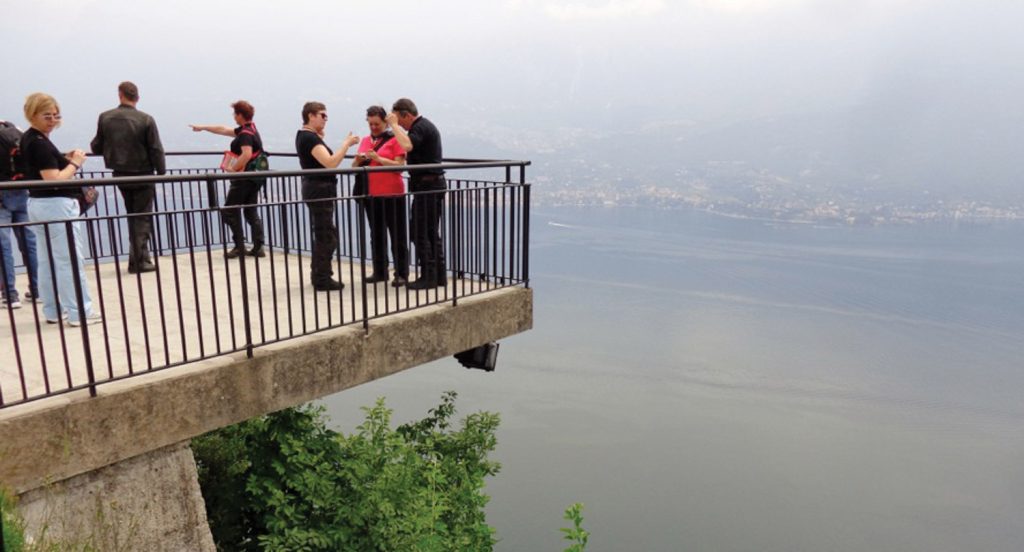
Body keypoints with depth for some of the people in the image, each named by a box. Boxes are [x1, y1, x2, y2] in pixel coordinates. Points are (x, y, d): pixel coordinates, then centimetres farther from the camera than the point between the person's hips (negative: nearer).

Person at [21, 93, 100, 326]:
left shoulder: (28, 139, 11)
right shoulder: (40, 143, -18)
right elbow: (54, 180, -23)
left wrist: (64, 158, 7)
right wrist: (75, 163, -11)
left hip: (37, 203, 10)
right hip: (56, 206, -10)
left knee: (47, 260, 14)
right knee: (70, 260, -4)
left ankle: (52, 310, 21)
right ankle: (79, 313, 1)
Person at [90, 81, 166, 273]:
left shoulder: (105, 118, -4)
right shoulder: (146, 120, -13)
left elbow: (96, 147, 1)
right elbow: (156, 150, -13)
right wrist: (161, 172, -1)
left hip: (120, 175, 4)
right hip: (142, 175, -4)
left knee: (132, 216, 19)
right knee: (142, 218, 4)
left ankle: (137, 258, 21)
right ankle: (140, 261, 2)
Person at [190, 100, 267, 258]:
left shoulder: (246, 133, -14)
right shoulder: (249, 129, 15)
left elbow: (247, 154, -30)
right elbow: (223, 130, 26)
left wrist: (232, 168, -20)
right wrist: (203, 127, 33)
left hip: (244, 177, -9)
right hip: (255, 177, 9)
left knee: (229, 211, 1)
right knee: (251, 212, 10)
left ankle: (239, 247, 1)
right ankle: (258, 247, 7)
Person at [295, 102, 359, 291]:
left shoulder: (305, 135, 13)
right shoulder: (310, 138, -17)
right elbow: (331, 163, -26)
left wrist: (320, 138, 13)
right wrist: (347, 143, -20)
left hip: (317, 189, 10)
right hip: (320, 190, -10)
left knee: (321, 235, 16)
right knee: (326, 236, -5)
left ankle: (318, 275, 24)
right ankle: (322, 280, 0)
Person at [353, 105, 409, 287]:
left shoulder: (394, 139, -3)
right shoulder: (365, 141, 13)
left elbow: (399, 165, -12)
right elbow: (355, 168, 15)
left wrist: (378, 158, -19)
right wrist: (358, 160, -7)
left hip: (392, 194, -6)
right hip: (371, 195, 6)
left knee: (397, 235, -2)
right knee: (376, 234, 11)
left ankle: (402, 274, 2)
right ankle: (380, 271, 19)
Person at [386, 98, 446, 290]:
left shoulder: (421, 127, -13)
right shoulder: (424, 125, 19)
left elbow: (407, 145, -33)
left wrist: (394, 125, -21)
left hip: (427, 186, -10)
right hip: (434, 185, 10)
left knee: (419, 231, -6)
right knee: (431, 231, 12)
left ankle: (428, 276, -3)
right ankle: (439, 275, 16)